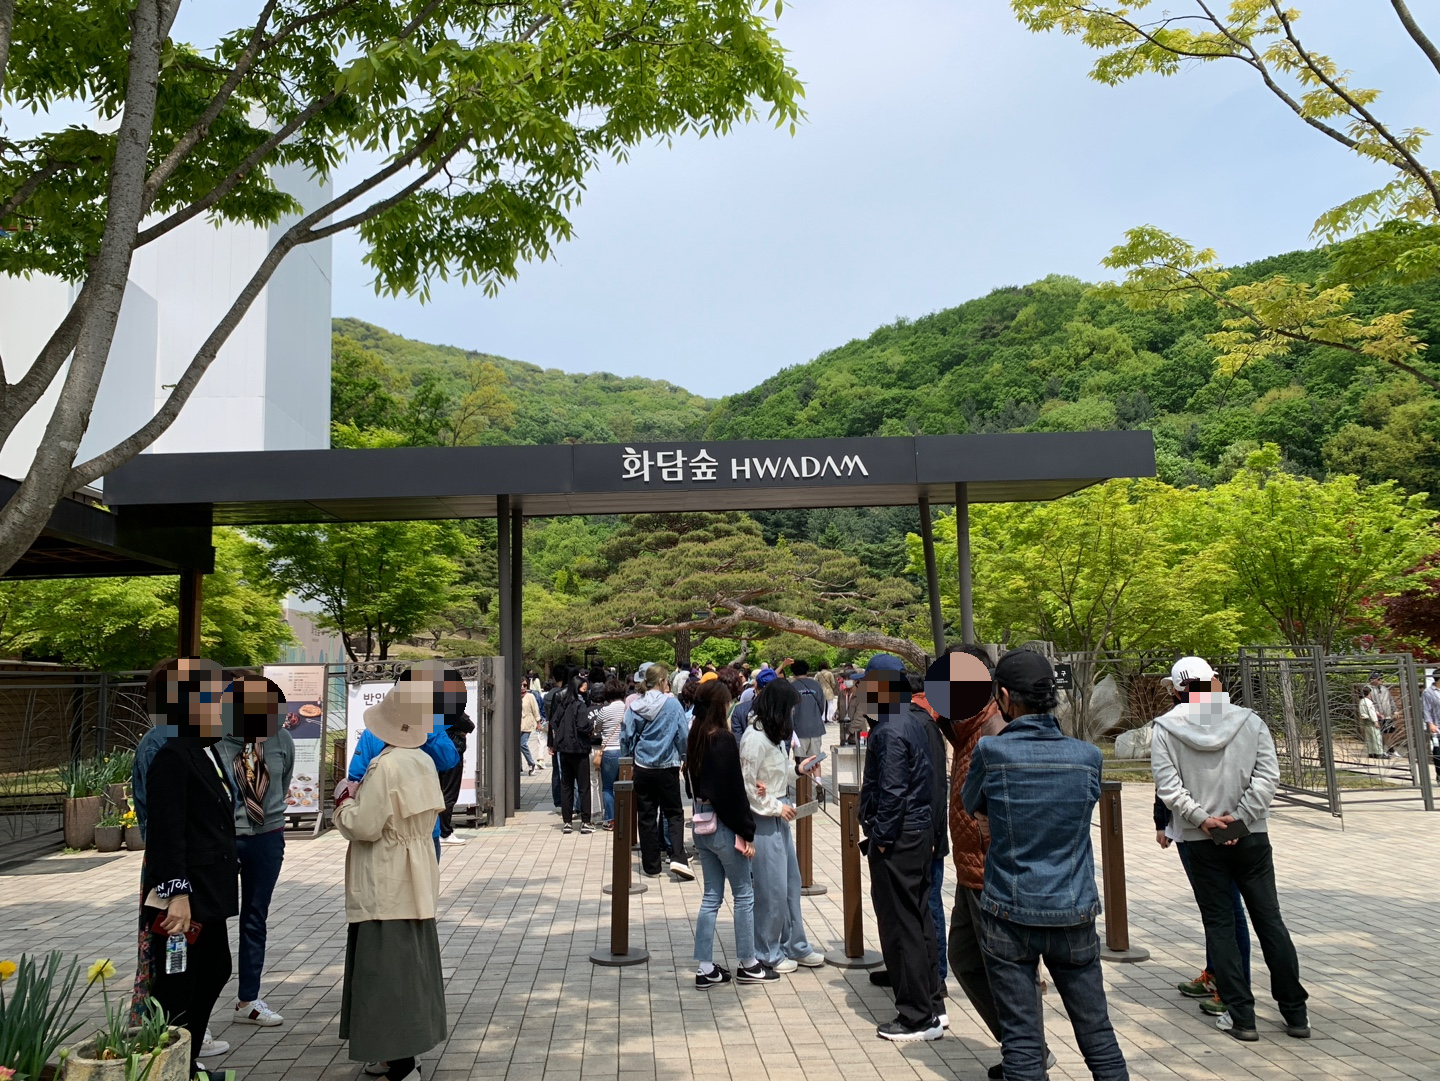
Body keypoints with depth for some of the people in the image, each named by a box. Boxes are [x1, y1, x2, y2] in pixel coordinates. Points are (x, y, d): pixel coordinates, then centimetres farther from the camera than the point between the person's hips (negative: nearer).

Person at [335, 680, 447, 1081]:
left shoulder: (385, 766, -20)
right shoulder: (425, 762, 5)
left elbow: (364, 826, -22)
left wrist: (345, 801, -2)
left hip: (385, 890, -9)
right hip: (415, 883, 9)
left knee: (386, 971, -2)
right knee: (409, 967, 17)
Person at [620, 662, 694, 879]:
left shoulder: (634, 706, -3)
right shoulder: (672, 704, -11)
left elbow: (626, 736, 2)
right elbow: (683, 735, -7)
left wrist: (628, 760, 16)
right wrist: (684, 758, 9)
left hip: (642, 768, 2)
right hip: (667, 767, -2)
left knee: (647, 816, 11)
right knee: (674, 813, 10)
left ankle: (651, 866, 15)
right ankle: (677, 858, -7)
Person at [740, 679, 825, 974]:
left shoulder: (773, 734, 8)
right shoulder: (755, 738, -20)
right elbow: (747, 786, -19)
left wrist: (797, 768, 9)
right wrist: (776, 807, -13)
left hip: (779, 816, 10)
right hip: (764, 819, -10)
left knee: (791, 882, 16)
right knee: (773, 888, 1)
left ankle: (795, 946, 29)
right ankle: (767, 953, 17)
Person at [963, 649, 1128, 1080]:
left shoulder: (990, 751, -13)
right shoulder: (1089, 757, -5)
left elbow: (971, 806, 4)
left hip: (1009, 916, -2)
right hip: (1075, 915, 2)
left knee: (1022, 1039, 6)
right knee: (1097, 1033, 14)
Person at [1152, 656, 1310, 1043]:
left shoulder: (1166, 728, -6)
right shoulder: (1249, 720, -2)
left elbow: (1168, 786, -13)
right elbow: (1267, 776, -8)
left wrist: (1202, 819, -9)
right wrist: (1240, 817, -9)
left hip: (1200, 841, -1)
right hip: (1251, 837, 2)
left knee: (1219, 925, 8)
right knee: (1270, 920, 11)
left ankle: (1241, 1016, 10)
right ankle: (1296, 1014, 19)